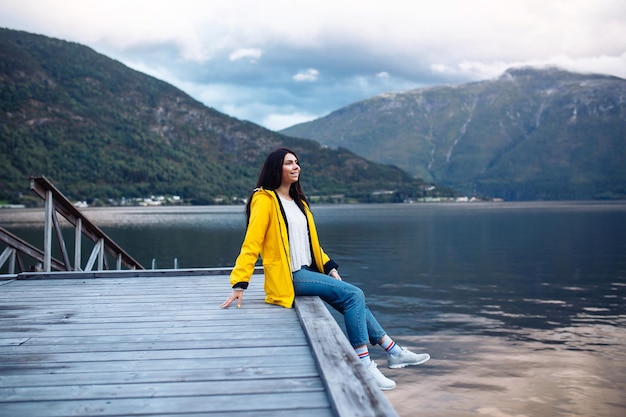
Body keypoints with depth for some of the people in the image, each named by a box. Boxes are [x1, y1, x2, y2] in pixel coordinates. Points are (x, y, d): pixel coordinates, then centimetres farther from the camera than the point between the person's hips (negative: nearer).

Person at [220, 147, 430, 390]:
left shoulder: (298, 201, 17)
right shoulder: (265, 200, -8)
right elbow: (251, 244, -13)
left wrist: (330, 268, 11)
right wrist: (239, 285, -19)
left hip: (308, 271, 8)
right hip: (289, 277, -8)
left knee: (354, 302, 2)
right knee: (354, 295, -17)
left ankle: (394, 352, 13)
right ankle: (363, 366, -15)